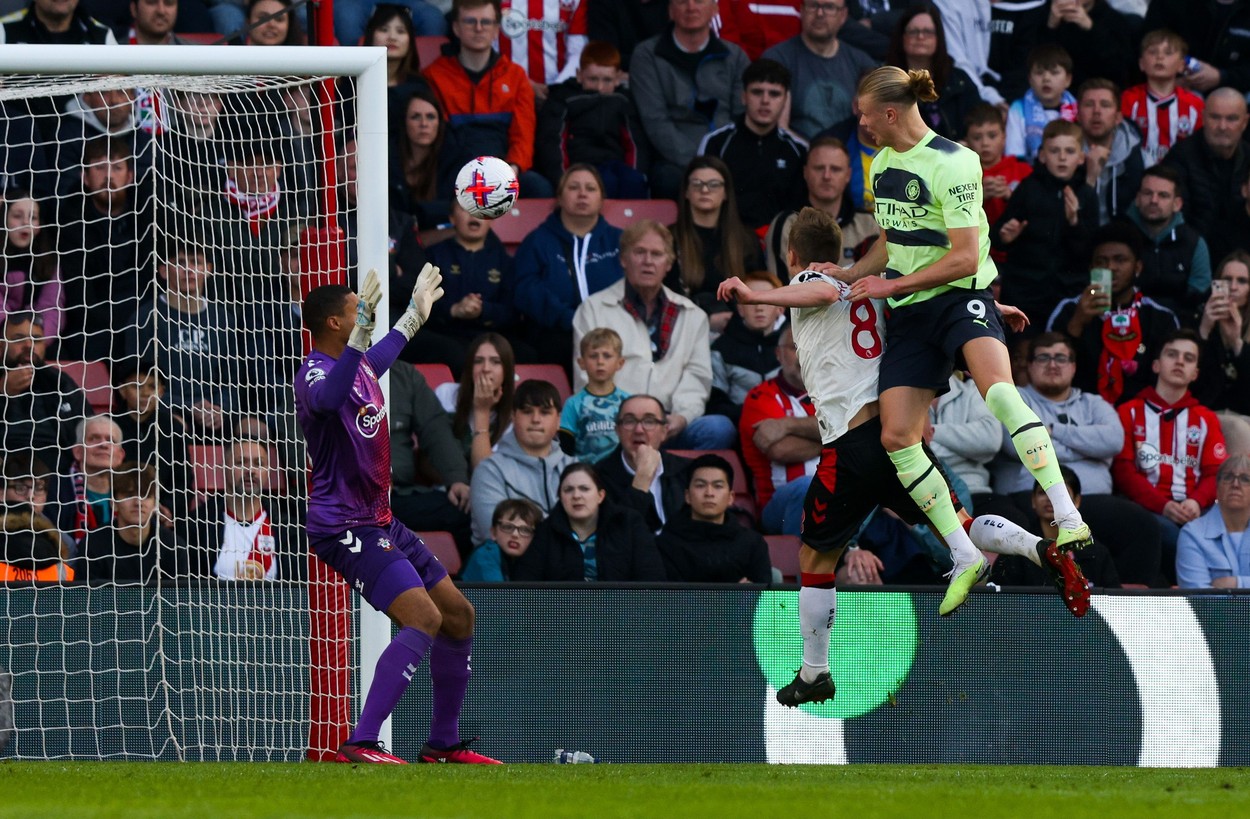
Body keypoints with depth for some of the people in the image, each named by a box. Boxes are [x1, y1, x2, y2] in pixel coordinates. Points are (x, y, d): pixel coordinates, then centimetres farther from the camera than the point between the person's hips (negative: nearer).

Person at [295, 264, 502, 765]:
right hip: (345, 528, -10)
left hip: (379, 521, 10)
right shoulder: (316, 375, -19)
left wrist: (415, 315, 49)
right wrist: (363, 328, -55)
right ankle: (360, 746, -29)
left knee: (458, 616, 15)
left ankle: (443, 744, 25)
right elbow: (330, 397, -46)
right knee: (424, 617, -25)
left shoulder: (359, 363, 10)